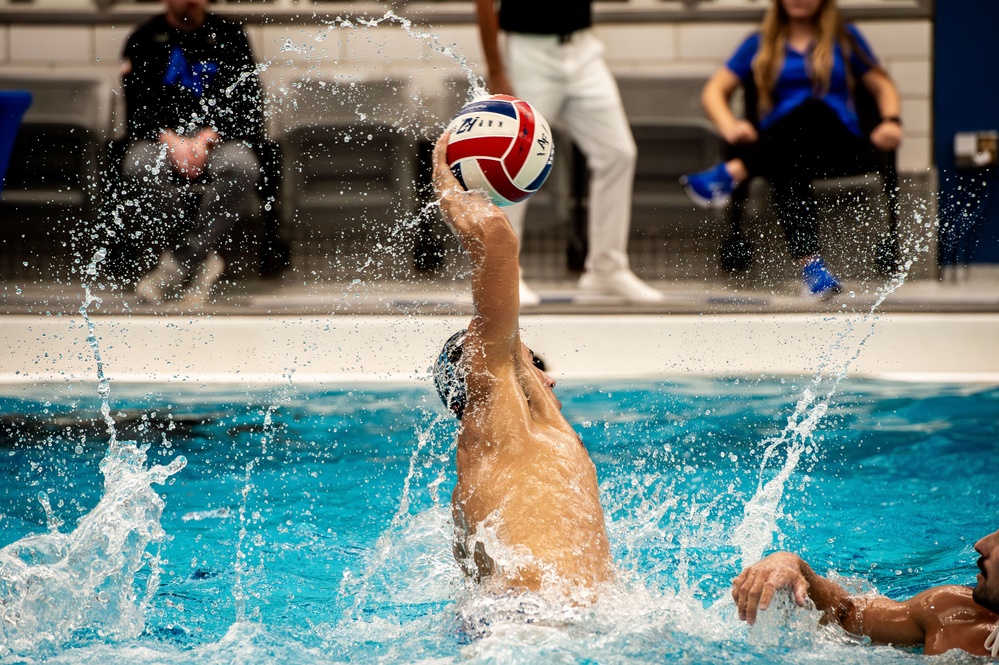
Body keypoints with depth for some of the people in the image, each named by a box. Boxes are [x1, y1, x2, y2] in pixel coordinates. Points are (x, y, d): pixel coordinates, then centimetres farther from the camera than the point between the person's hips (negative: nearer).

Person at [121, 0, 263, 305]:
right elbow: (138, 106, 1)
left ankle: (176, 266, -30)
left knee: (243, 167, -35)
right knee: (138, 168, -36)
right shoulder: (144, 40, 11)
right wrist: (170, 141, -18)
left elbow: (246, 102, 2)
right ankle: (203, 261, -25)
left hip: (218, 137, 0)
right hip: (161, 138, 0)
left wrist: (207, 138, -15)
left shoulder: (229, 36, 12)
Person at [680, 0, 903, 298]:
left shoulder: (845, 38, 20)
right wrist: (730, 127, -9)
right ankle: (810, 265, -51)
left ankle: (732, 172, -49)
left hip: (839, 149, 0)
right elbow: (714, 90, 13)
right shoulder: (761, 44, 19)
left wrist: (891, 122, -5)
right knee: (787, 166, -39)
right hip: (778, 148, 0)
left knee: (815, 109, -37)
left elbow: (882, 86, 18)